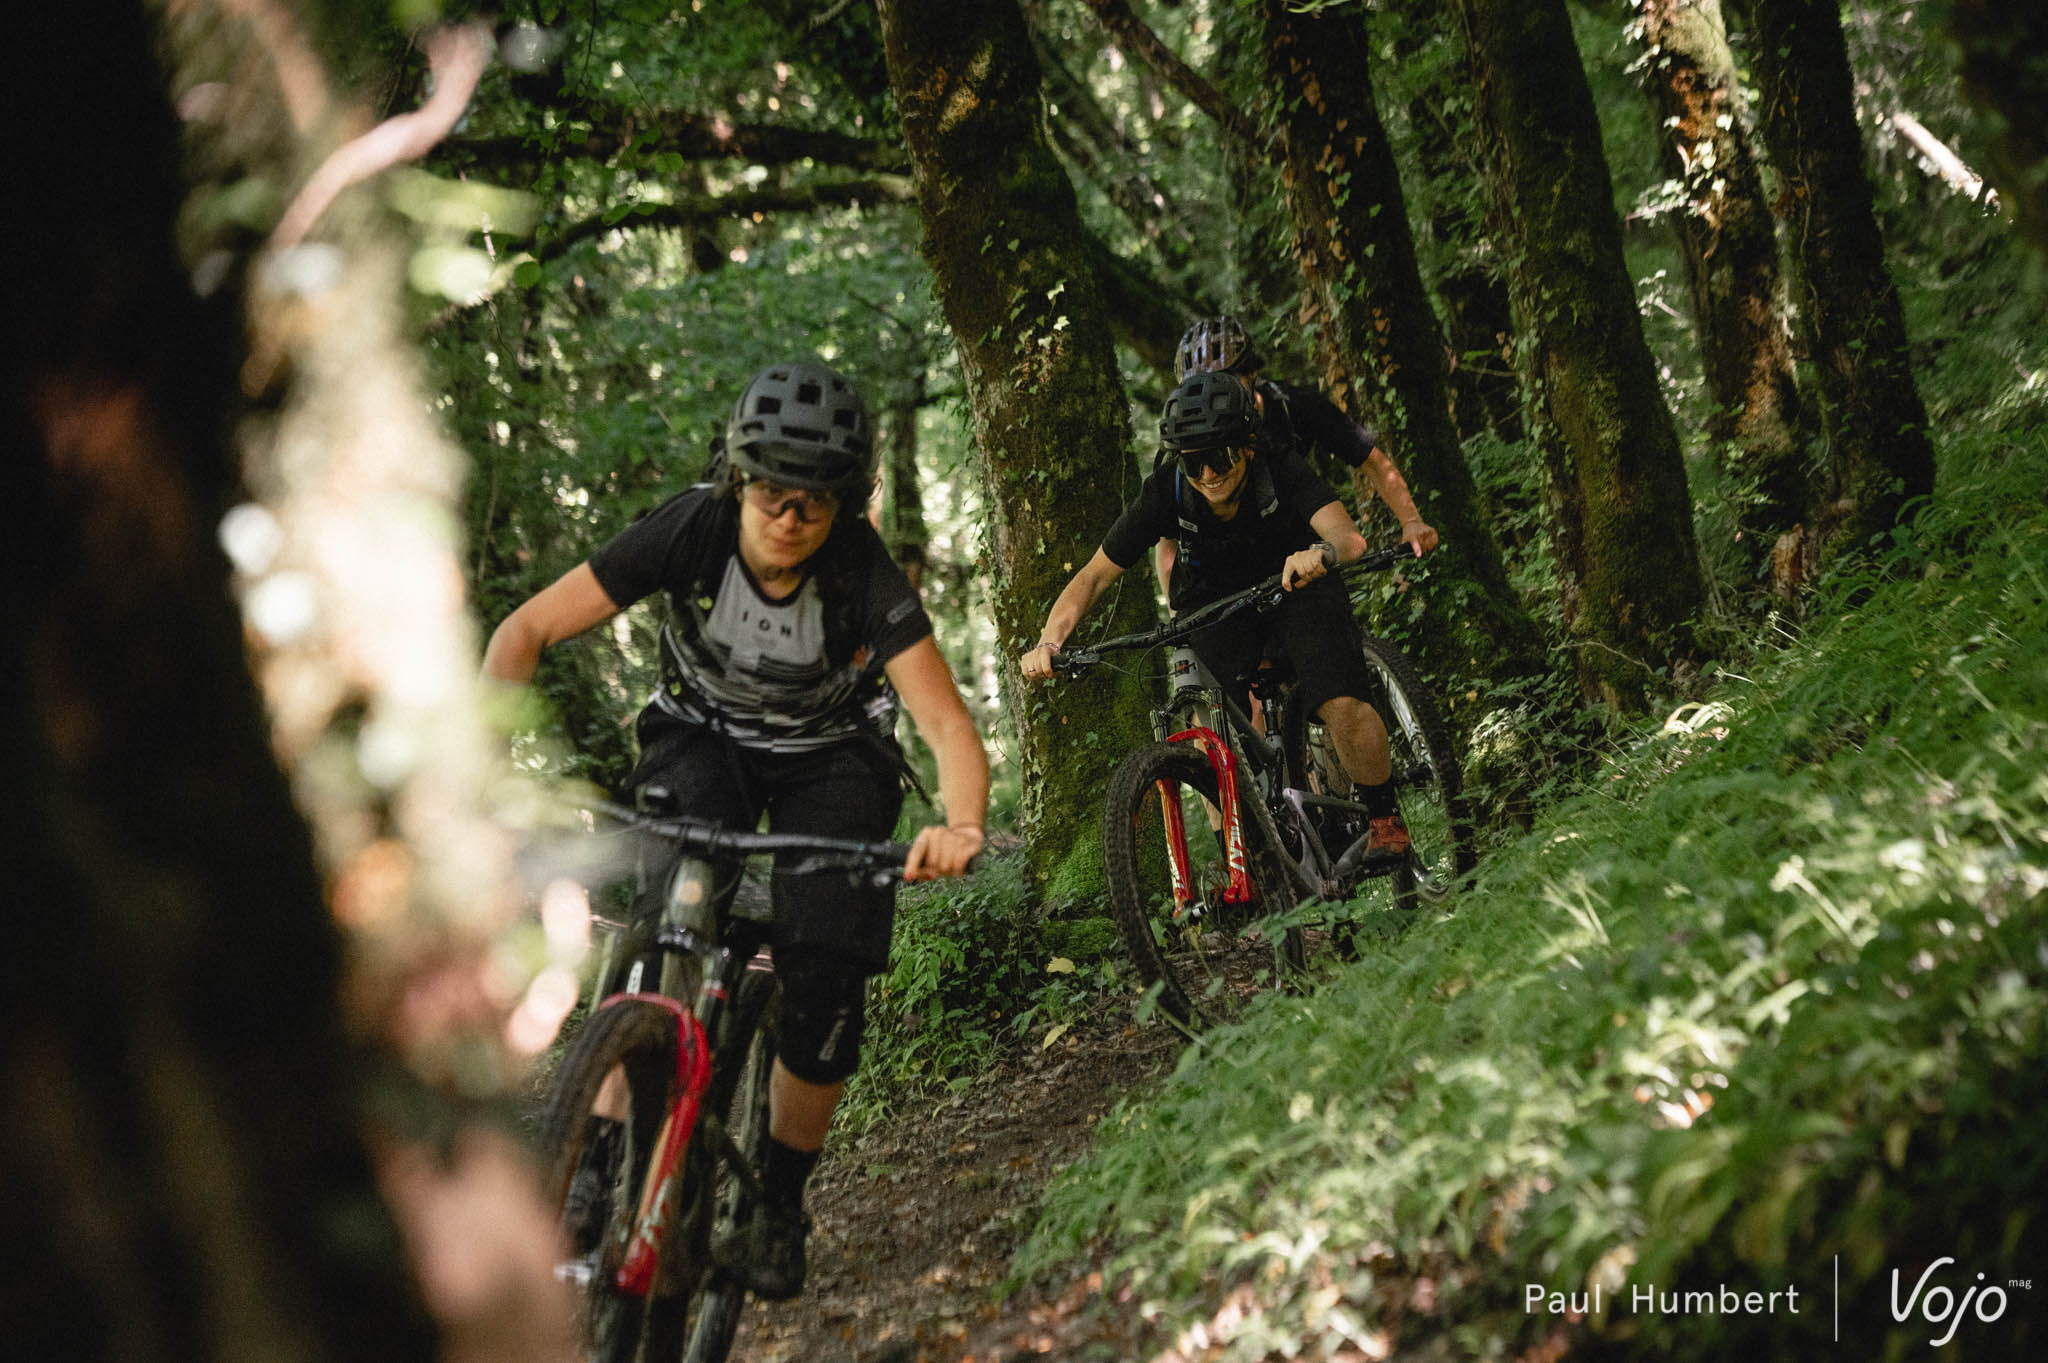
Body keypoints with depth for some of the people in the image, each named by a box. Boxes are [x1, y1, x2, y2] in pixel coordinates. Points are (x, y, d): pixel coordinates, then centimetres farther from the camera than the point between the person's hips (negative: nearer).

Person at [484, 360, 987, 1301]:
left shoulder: (866, 578, -29)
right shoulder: (688, 531, -27)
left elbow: (948, 725, -35)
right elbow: (527, 631, -24)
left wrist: (961, 827, -56)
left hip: (829, 759, -1)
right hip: (702, 737, 1)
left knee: (825, 977, -16)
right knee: (647, 922, -26)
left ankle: (779, 1199, 5)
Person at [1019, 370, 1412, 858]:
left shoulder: (1282, 471, -29)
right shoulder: (1166, 491, -23)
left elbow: (1349, 537, -43)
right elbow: (1094, 576, -17)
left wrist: (1321, 552, -68)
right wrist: (1049, 641, -34)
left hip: (1295, 591, -2)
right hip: (1219, 611, 2)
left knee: (1344, 709, -23)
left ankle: (1385, 818, 1)